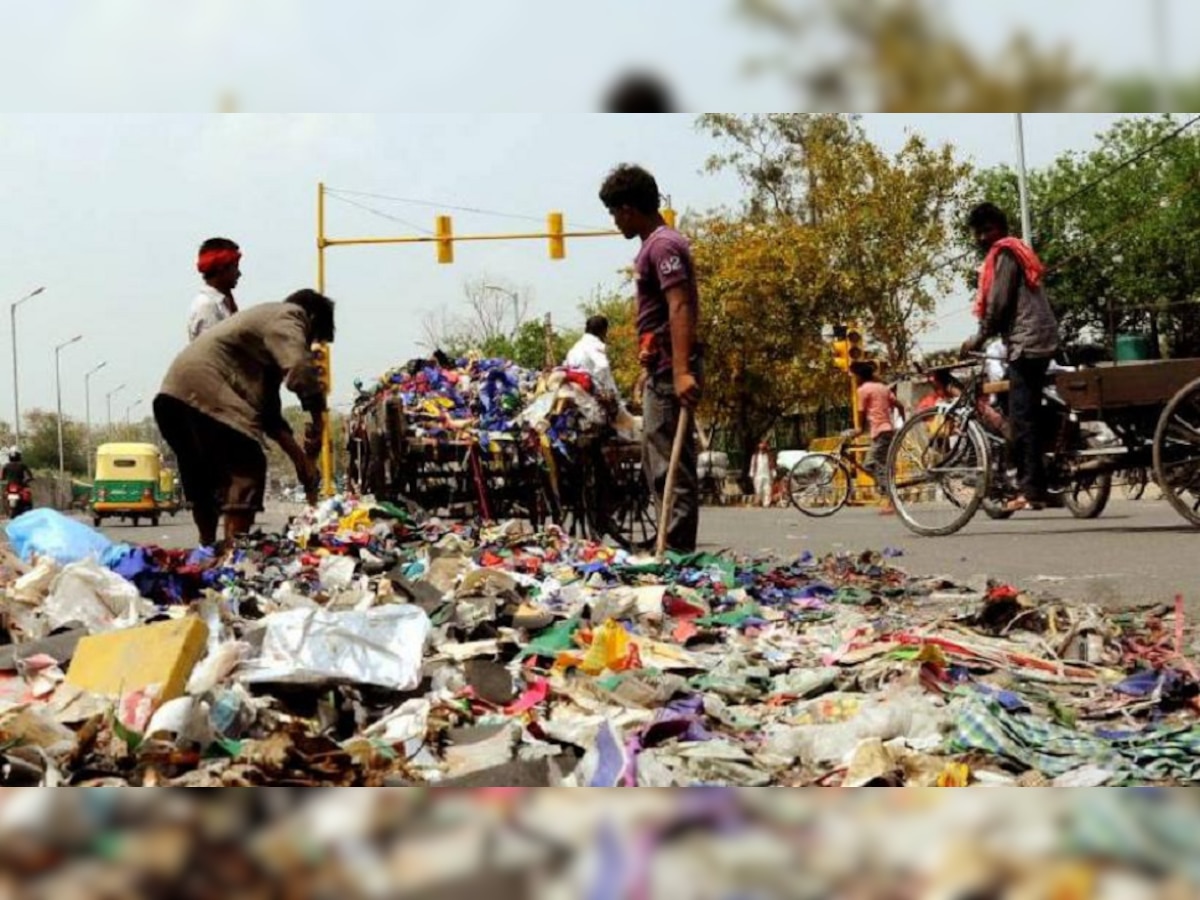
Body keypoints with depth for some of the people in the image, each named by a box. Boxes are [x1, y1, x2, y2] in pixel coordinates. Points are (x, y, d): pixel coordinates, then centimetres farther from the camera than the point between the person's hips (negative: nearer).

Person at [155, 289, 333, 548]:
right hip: (202, 391, -10)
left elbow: (269, 411, 29)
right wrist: (318, 421, -11)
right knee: (247, 468, -11)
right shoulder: (289, 316, 4)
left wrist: (301, 458, 25)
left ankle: (209, 552, 29)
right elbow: (299, 370, -17)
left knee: (204, 479, 21)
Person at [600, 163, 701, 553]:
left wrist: (682, 370, -34)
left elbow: (680, 308, -24)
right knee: (657, 463, 16)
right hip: (660, 370, 11)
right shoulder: (658, 243, 19)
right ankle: (672, 548, 23)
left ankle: (677, 552, -8)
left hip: (669, 371, -11)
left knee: (670, 466, -10)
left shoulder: (663, 245, -13)